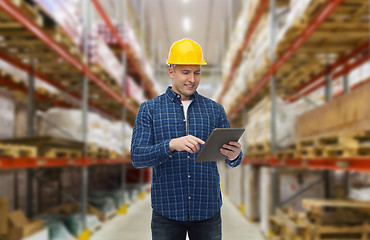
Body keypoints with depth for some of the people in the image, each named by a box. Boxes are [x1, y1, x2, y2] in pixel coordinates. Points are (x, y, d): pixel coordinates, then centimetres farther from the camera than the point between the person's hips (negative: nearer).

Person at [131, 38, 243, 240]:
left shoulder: (215, 110, 8)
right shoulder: (149, 109, 2)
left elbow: (231, 160, 7)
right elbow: (137, 157, -8)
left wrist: (234, 155, -18)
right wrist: (172, 145, -25)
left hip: (208, 209, 2)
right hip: (167, 212, -2)